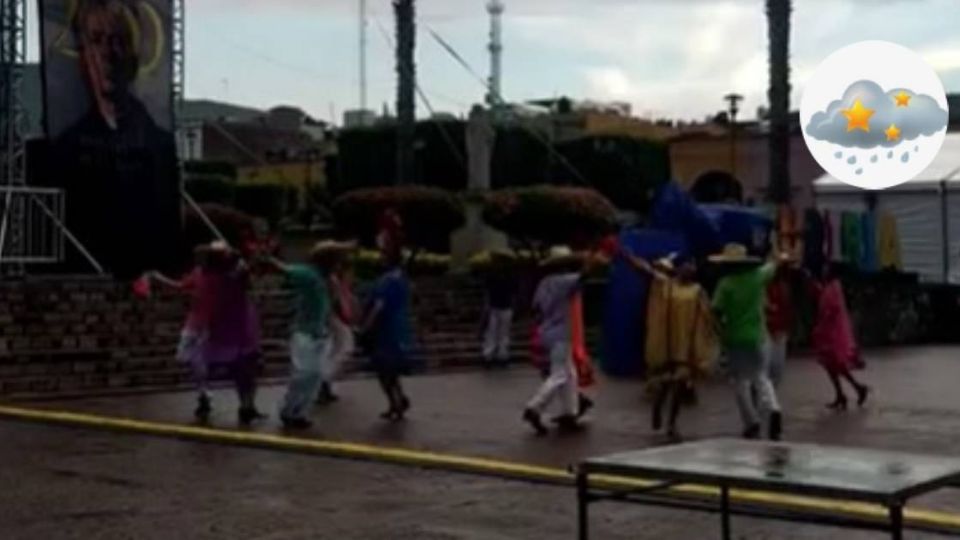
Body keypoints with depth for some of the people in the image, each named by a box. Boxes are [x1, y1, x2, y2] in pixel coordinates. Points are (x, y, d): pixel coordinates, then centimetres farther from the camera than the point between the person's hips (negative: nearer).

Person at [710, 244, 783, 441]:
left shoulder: (726, 283, -11)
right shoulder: (757, 277, 0)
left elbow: (717, 310, -15)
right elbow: (771, 267, 21)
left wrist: (722, 326, 3)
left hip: (735, 337, -3)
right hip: (756, 335, 3)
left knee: (741, 381, 7)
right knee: (761, 377, 13)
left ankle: (752, 423, 3)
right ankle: (773, 409, -12)